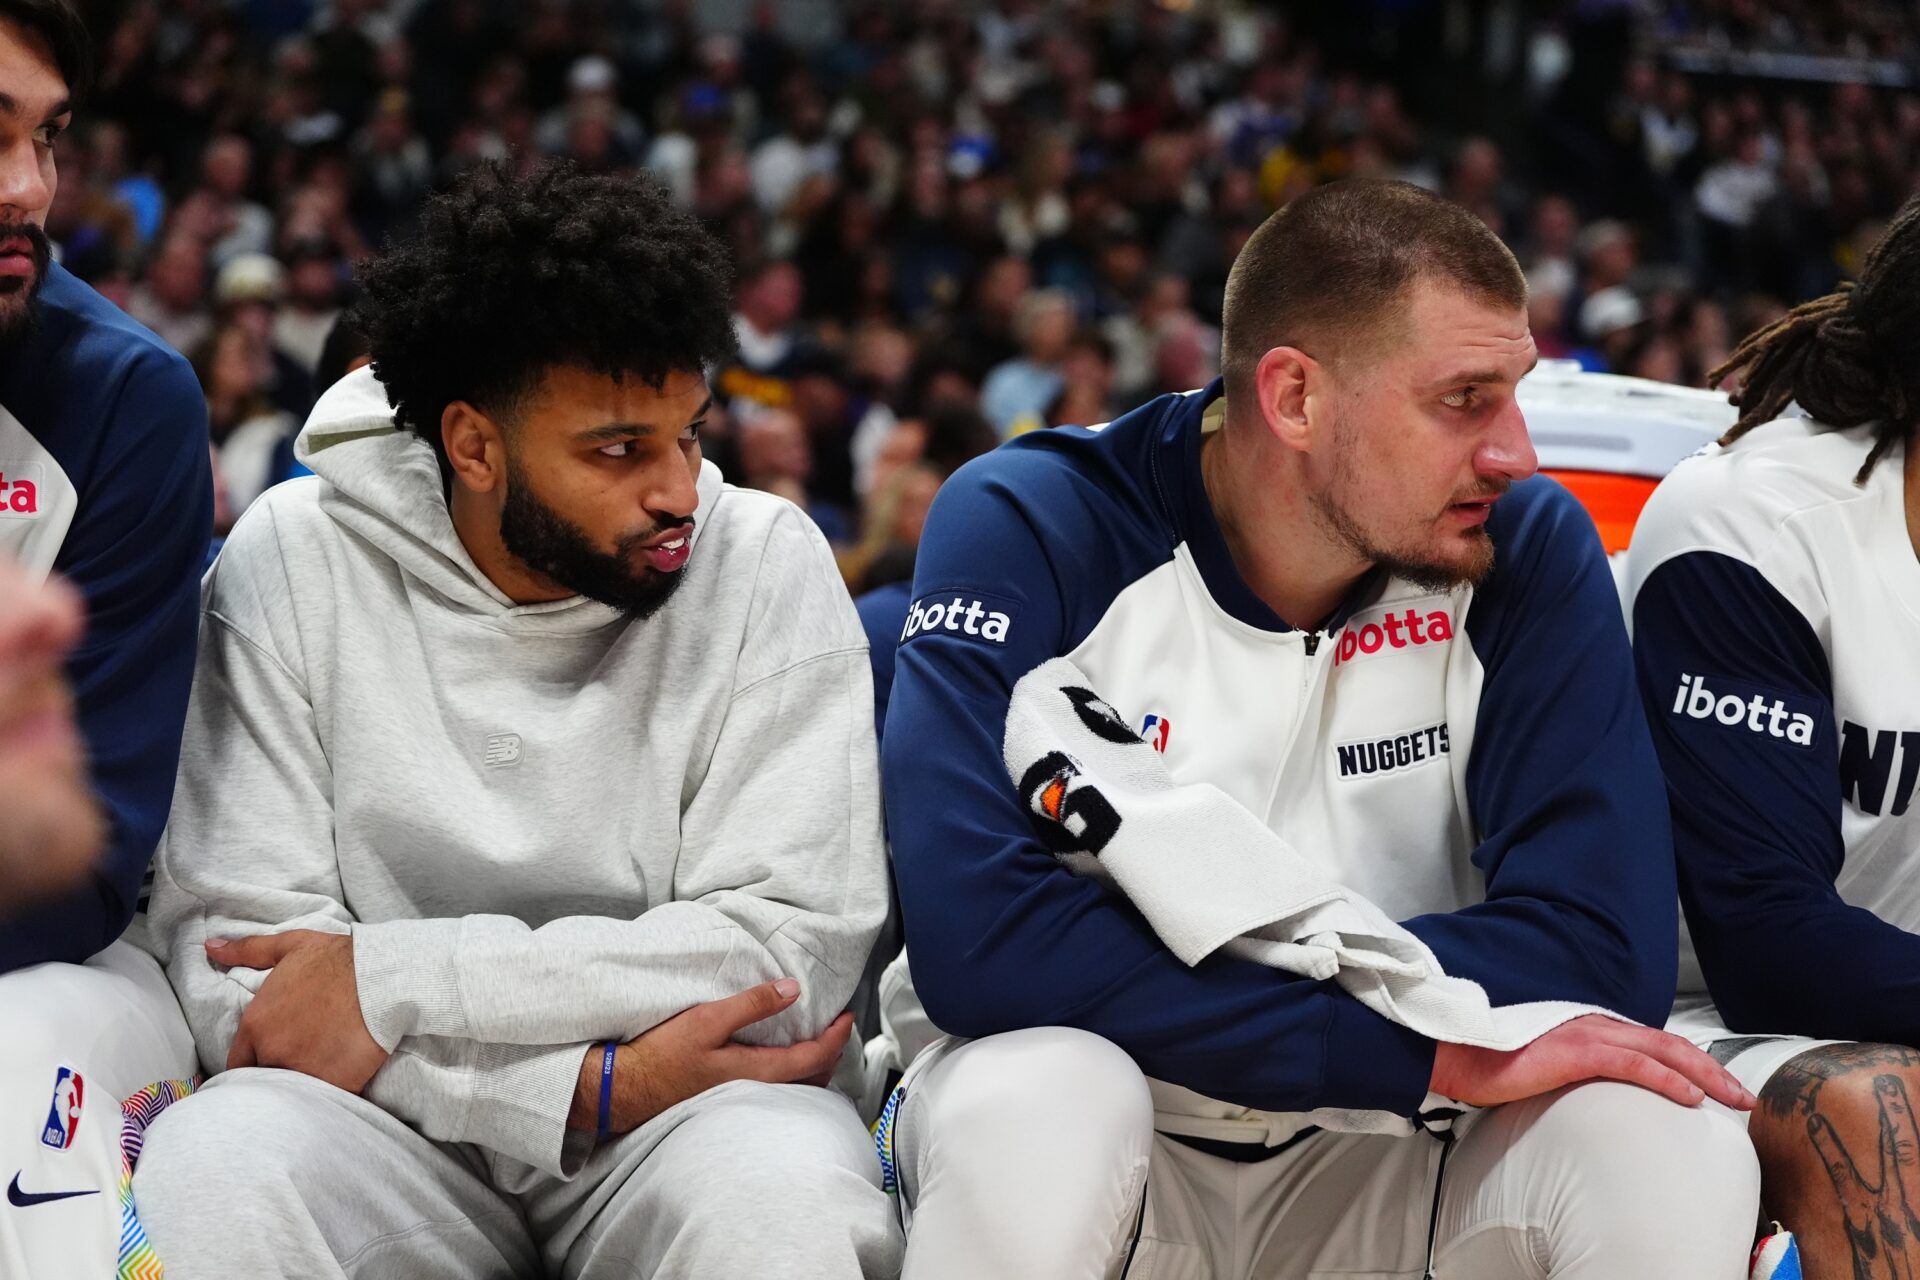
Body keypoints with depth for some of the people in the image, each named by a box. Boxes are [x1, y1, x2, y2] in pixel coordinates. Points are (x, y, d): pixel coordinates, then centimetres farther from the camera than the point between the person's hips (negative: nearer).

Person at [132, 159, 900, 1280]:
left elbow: (797, 946, -12)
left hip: (693, 1109, 0)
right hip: (396, 1131, 1)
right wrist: (589, 1086, -20)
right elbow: (233, 959, -9)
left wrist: (393, 976, -16)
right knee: (205, 1175, -31)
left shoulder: (766, 564, -3)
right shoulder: (295, 561, -2)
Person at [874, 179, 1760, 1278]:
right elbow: (975, 937, -29)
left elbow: (1606, 949, -18)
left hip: (1366, 1148, 2)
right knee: (1036, 1108, -35)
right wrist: (1422, 1048, -31)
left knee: (1674, 1146, -25)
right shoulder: (1027, 531, -15)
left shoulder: (1529, 549, -7)